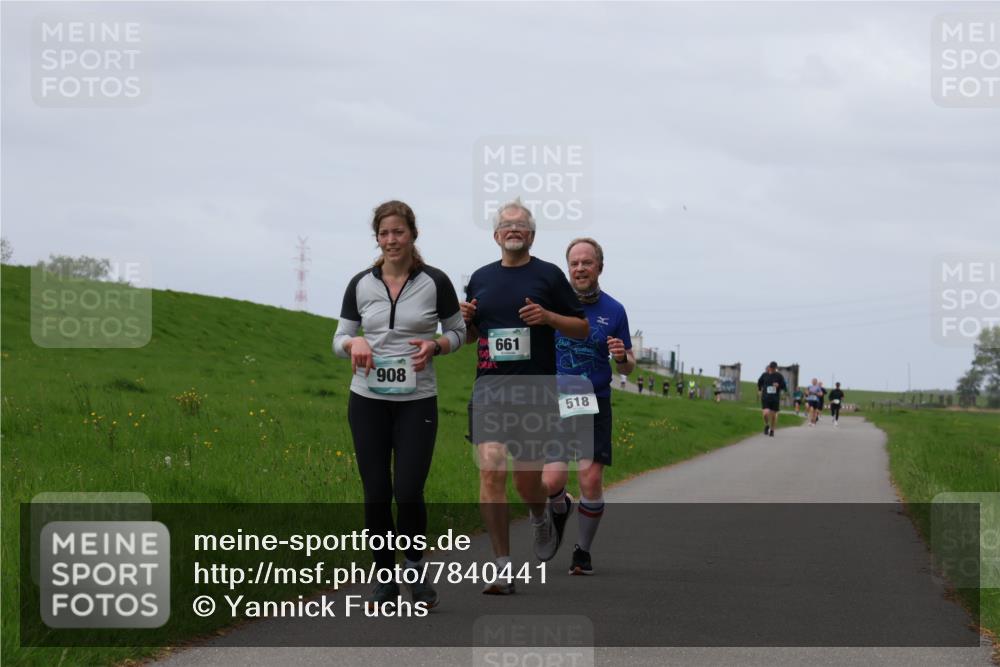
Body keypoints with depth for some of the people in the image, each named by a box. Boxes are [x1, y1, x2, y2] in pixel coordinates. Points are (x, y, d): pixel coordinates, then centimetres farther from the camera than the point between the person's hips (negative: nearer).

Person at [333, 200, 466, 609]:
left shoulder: (435, 282, -3)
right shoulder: (360, 284, 2)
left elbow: (457, 332, 8)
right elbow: (339, 338, 8)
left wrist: (434, 346, -12)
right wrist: (354, 343, -14)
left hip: (417, 402, -2)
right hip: (368, 402, 2)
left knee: (408, 493, -10)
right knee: (376, 494, 2)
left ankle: (416, 569, 13)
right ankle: (386, 577, 14)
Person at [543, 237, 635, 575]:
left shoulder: (614, 311, 3)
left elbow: (627, 367, 10)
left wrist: (622, 357, -13)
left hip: (595, 403, 1)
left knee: (591, 480, -8)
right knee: (551, 482, -12)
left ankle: (583, 550, 12)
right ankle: (560, 508, 25)